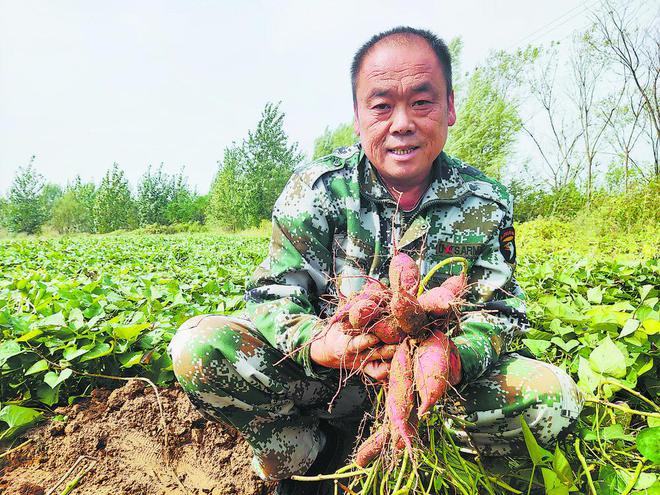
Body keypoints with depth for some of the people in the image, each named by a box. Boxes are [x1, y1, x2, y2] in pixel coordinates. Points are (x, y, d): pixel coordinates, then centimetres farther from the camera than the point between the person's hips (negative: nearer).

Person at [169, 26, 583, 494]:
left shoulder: (487, 205, -5)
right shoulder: (316, 188, -11)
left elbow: (499, 311, -5)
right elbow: (272, 295, -11)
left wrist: (453, 357, -29)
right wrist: (317, 343, -34)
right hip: (324, 379, -1)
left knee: (555, 395, -20)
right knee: (197, 346, -24)